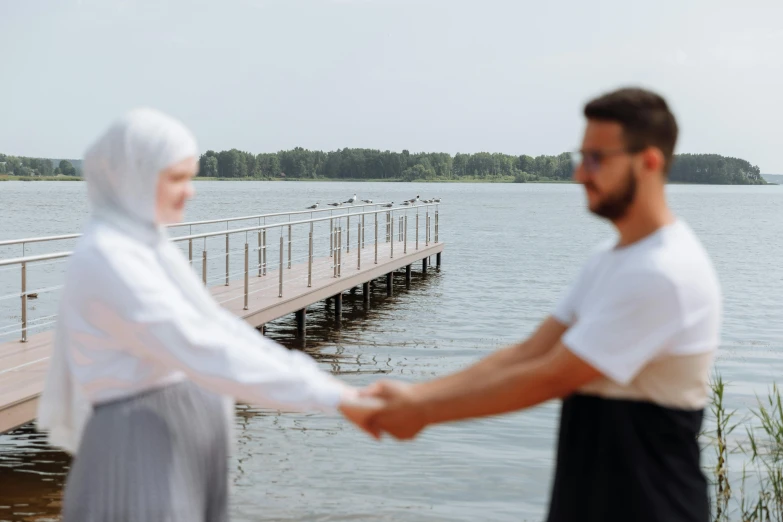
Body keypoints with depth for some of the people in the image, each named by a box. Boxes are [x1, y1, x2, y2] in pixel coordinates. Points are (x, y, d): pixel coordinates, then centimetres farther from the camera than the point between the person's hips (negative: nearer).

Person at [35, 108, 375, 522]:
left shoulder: (146, 249, 13)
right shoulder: (108, 262, -19)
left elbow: (217, 329, 15)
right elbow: (205, 352, -25)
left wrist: (325, 384, 8)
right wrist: (329, 395, -23)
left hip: (183, 466, 10)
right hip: (140, 468, -10)